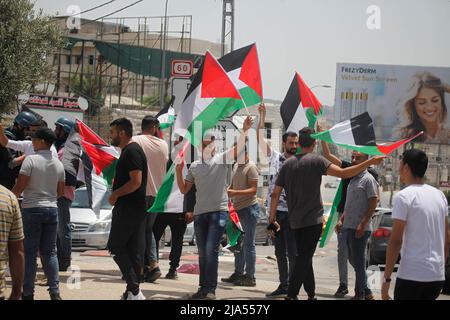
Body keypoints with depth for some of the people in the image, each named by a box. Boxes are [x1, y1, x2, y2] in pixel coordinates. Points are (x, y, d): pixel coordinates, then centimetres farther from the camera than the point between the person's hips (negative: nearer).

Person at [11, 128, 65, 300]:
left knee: (29, 252, 1)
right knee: (50, 252, 8)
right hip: (52, 209, 5)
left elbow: (19, 187, -13)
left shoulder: (31, 160, -10)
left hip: (32, 209, -5)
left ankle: (28, 293, 3)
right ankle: (54, 292, 3)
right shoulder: (58, 164, 8)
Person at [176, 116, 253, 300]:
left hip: (218, 211, -5)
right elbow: (184, 190, 16)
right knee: (202, 253, 10)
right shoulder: (194, 166, 14)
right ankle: (203, 288, 17)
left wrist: (245, 130, -28)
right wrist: (179, 171, 3)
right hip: (200, 213, 5)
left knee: (211, 250, -13)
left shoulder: (222, 159, 2)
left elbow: (239, 147, -13)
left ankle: (210, 289, -10)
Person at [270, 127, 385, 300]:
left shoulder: (288, 164, 7)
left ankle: (311, 294, 23)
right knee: (304, 258, -5)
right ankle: (291, 295, -13)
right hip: (312, 219, -5)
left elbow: (275, 194, 5)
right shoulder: (316, 161, -8)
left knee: (304, 258, 15)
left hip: (295, 221, 5)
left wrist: (272, 218, 12)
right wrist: (370, 162, -15)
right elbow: (343, 173, -17)